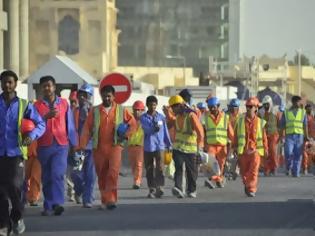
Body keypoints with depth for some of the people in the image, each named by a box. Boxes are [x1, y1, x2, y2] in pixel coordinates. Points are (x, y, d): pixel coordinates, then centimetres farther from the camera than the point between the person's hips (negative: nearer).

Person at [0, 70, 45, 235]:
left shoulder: (24, 105, 5)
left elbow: (41, 124, 4)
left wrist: (32, 136, -16)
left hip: (16, 152, -1)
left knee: (14, 185, -12)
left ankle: (17, 216, 13)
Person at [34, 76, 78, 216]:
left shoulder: (64, 103, 8)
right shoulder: (37, 105, 5)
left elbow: (70, 125, 11)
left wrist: (74, 144, 12)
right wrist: (46, 117, -22)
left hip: (61, 145, -1)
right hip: (44, 146, 1)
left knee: (57, 174, -17)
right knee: (46, 177, 6)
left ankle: (57, 203, -23)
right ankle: (48, 207, 14)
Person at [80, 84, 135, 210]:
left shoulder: (121, 110, 6)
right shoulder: (94, 111, 5)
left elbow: (133, 123, 14)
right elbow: (87, 129, 2)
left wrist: (126, 135, -1)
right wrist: (82, 146, -6)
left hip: (115, 146, -1)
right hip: (99, 147, 1)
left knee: (113, 172, -18)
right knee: (102, 176, 8)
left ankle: (110, 200, -16)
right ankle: (104, 201, 22)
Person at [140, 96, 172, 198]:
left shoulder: (161, 117, 8)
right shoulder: (143, 117, 5)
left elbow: (165, 131, 11)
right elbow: (147, 129, -11)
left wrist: (169, 144, 10)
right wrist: (155, 127, -26)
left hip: (159, 146, -1)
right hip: (148, 146, 1)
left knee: (159, 167, -12)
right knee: (149, 169, 5)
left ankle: (159, 188, -13)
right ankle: (151, 189, 13)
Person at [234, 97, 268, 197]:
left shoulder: (260, 122, 1)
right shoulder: (240, 120, 3)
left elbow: (264, 137, 7)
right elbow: (236, 135, 8)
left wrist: (265, 149, 10)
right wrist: (235, 147, 9)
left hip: (255, 149, -2)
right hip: (243, 150, 2)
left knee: (253, 170, -10)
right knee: (244, 171, 11)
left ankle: (251, 190, -7)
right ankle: (247, 185, 35)